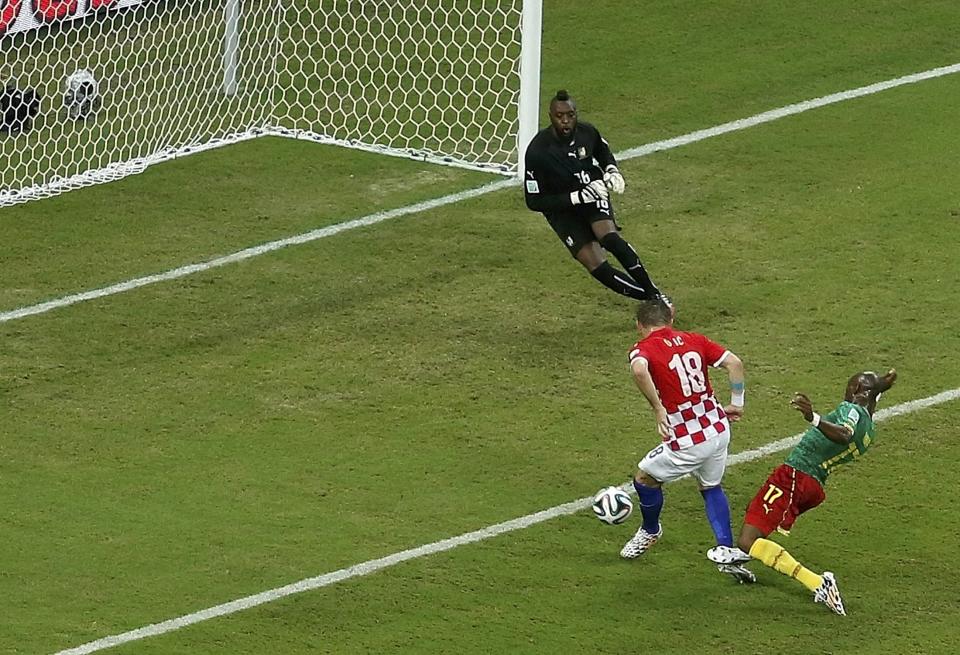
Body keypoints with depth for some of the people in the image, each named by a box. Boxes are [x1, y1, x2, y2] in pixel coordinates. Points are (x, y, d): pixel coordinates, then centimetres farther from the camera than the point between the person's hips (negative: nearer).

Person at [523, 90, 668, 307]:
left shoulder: (587, 132, -9)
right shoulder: (537, 152, -23)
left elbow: (603, 150, 19)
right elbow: (534, 201, -18)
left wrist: (612, 171, -2)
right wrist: (577, 198, -25)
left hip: (593, 193, 2)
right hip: (562, 209, -2)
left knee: (609, 237, -31)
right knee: (598, 268, -20)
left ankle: (654, 293, -21)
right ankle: (648, 297, -7)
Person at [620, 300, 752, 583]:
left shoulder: (643, 349, -6)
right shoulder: (693, 340, 8)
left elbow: (639, 370, -31)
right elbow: (735, 363, 1)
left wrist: (658, 409, -22)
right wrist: (736, 403, 11)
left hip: (688, 442, -6)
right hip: (719, 430, 6)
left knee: (645, 478, 20)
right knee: (711, 488, 28)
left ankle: (650, 531, 43)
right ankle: (728, 555, 17)